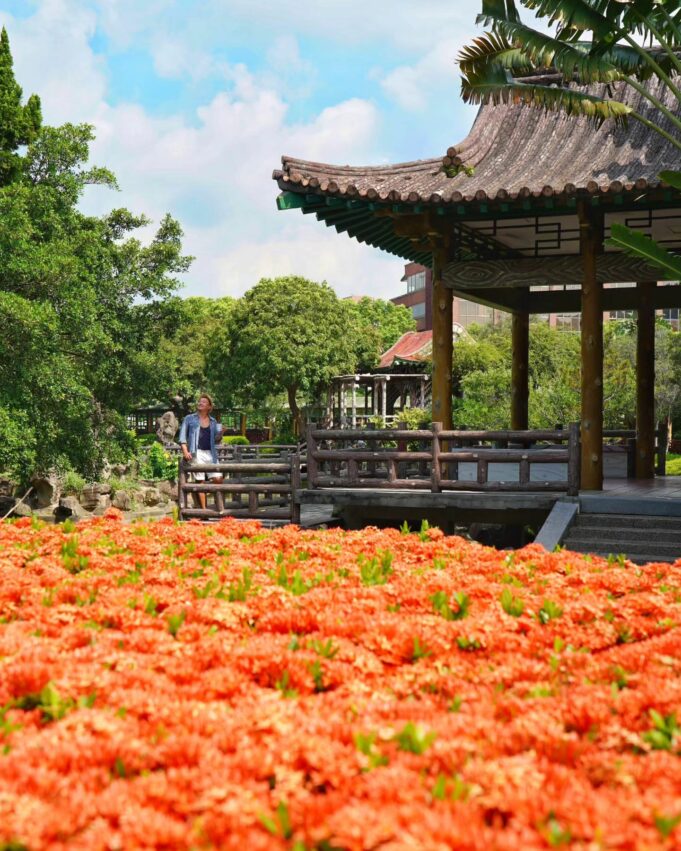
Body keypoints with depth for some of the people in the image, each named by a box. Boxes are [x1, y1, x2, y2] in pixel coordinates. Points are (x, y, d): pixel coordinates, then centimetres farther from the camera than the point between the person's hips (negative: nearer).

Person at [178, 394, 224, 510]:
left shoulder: (213, 421, 17)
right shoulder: (189, 418, 10)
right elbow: (182, 436, 5)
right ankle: (203, 509, -4)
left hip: (210, 453, 3)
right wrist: (185, 451, -9)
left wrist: (220, 434, -4)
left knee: (218, 478, -9)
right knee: (200, 481, -6)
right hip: (196, 454, -3)